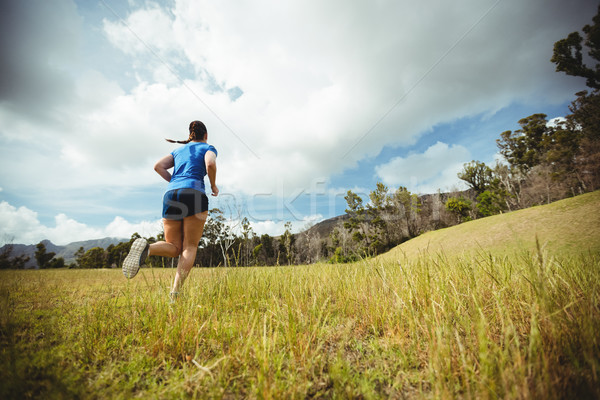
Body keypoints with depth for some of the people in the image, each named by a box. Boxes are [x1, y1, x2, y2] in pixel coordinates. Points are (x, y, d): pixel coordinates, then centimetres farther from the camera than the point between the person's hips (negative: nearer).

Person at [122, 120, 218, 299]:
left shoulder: (178, 150, 30)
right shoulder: (209, 148, 16)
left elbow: (158, 166, 14)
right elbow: (210, 164, -8)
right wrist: (214, 185, 8)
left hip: (171, 195, 5)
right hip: (195, 195, -4)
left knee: (174, 248, 11)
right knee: (190, 247, 0)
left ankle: (146, 248, -21)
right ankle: (175, 292, -17)